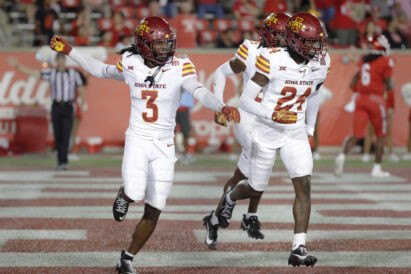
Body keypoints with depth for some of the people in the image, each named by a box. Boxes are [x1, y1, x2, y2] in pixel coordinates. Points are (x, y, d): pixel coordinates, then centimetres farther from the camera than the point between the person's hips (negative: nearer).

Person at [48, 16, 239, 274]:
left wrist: (222, 107, -45)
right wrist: (70, 52, 18)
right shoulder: (130, 65, -1)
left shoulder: (179, 67, -9)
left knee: (154, 211, 4)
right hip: (137, 139, 0)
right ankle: (125, 195, 15)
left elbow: (200, 92, -25)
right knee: (135, 192, -25)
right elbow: (102, 71, 18)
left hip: (164, 145, 0)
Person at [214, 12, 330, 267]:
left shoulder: (320, 64, -6)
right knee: (256, 190, 12)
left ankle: (299, 249, -12)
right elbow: (245, 101, -19)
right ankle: (231, 197, 50)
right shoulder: (272, 61, -22)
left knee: (304, 186, -13)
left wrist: (310, 129, 20)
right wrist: (273, 115, -32)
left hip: (295, 134, 3)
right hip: (266, 132, -3)